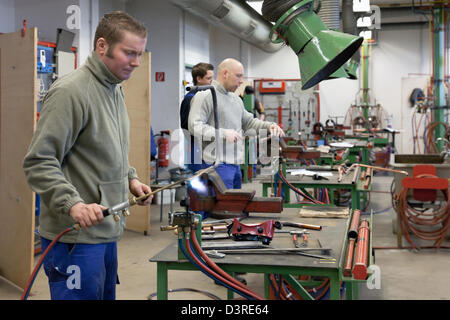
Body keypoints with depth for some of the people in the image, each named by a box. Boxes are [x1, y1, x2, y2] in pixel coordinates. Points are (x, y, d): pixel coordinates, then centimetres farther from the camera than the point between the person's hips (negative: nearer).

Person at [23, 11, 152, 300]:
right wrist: (73, 203, -28)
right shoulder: (70, 91, -17)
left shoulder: (115, 90, 12)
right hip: (75, 236, -9)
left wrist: (130, 178, 11)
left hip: (107, 232, 9)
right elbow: (38, 162, -19)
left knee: (106, 294, 18)